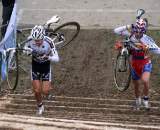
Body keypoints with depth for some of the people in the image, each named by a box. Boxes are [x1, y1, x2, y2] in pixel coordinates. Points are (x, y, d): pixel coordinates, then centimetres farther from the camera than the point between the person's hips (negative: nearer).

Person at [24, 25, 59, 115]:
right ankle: (40, 106, 25)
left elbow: (56, 58, -30)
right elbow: (25, 48, -5)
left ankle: (48, 86, 30)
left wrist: (48, 57, -50)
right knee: (37, 91, -3)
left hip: (46, 66, -1)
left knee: (45, 92, -6)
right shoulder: (30, 40, -25)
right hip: (35, 65, 1)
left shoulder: (48, 42, -31)